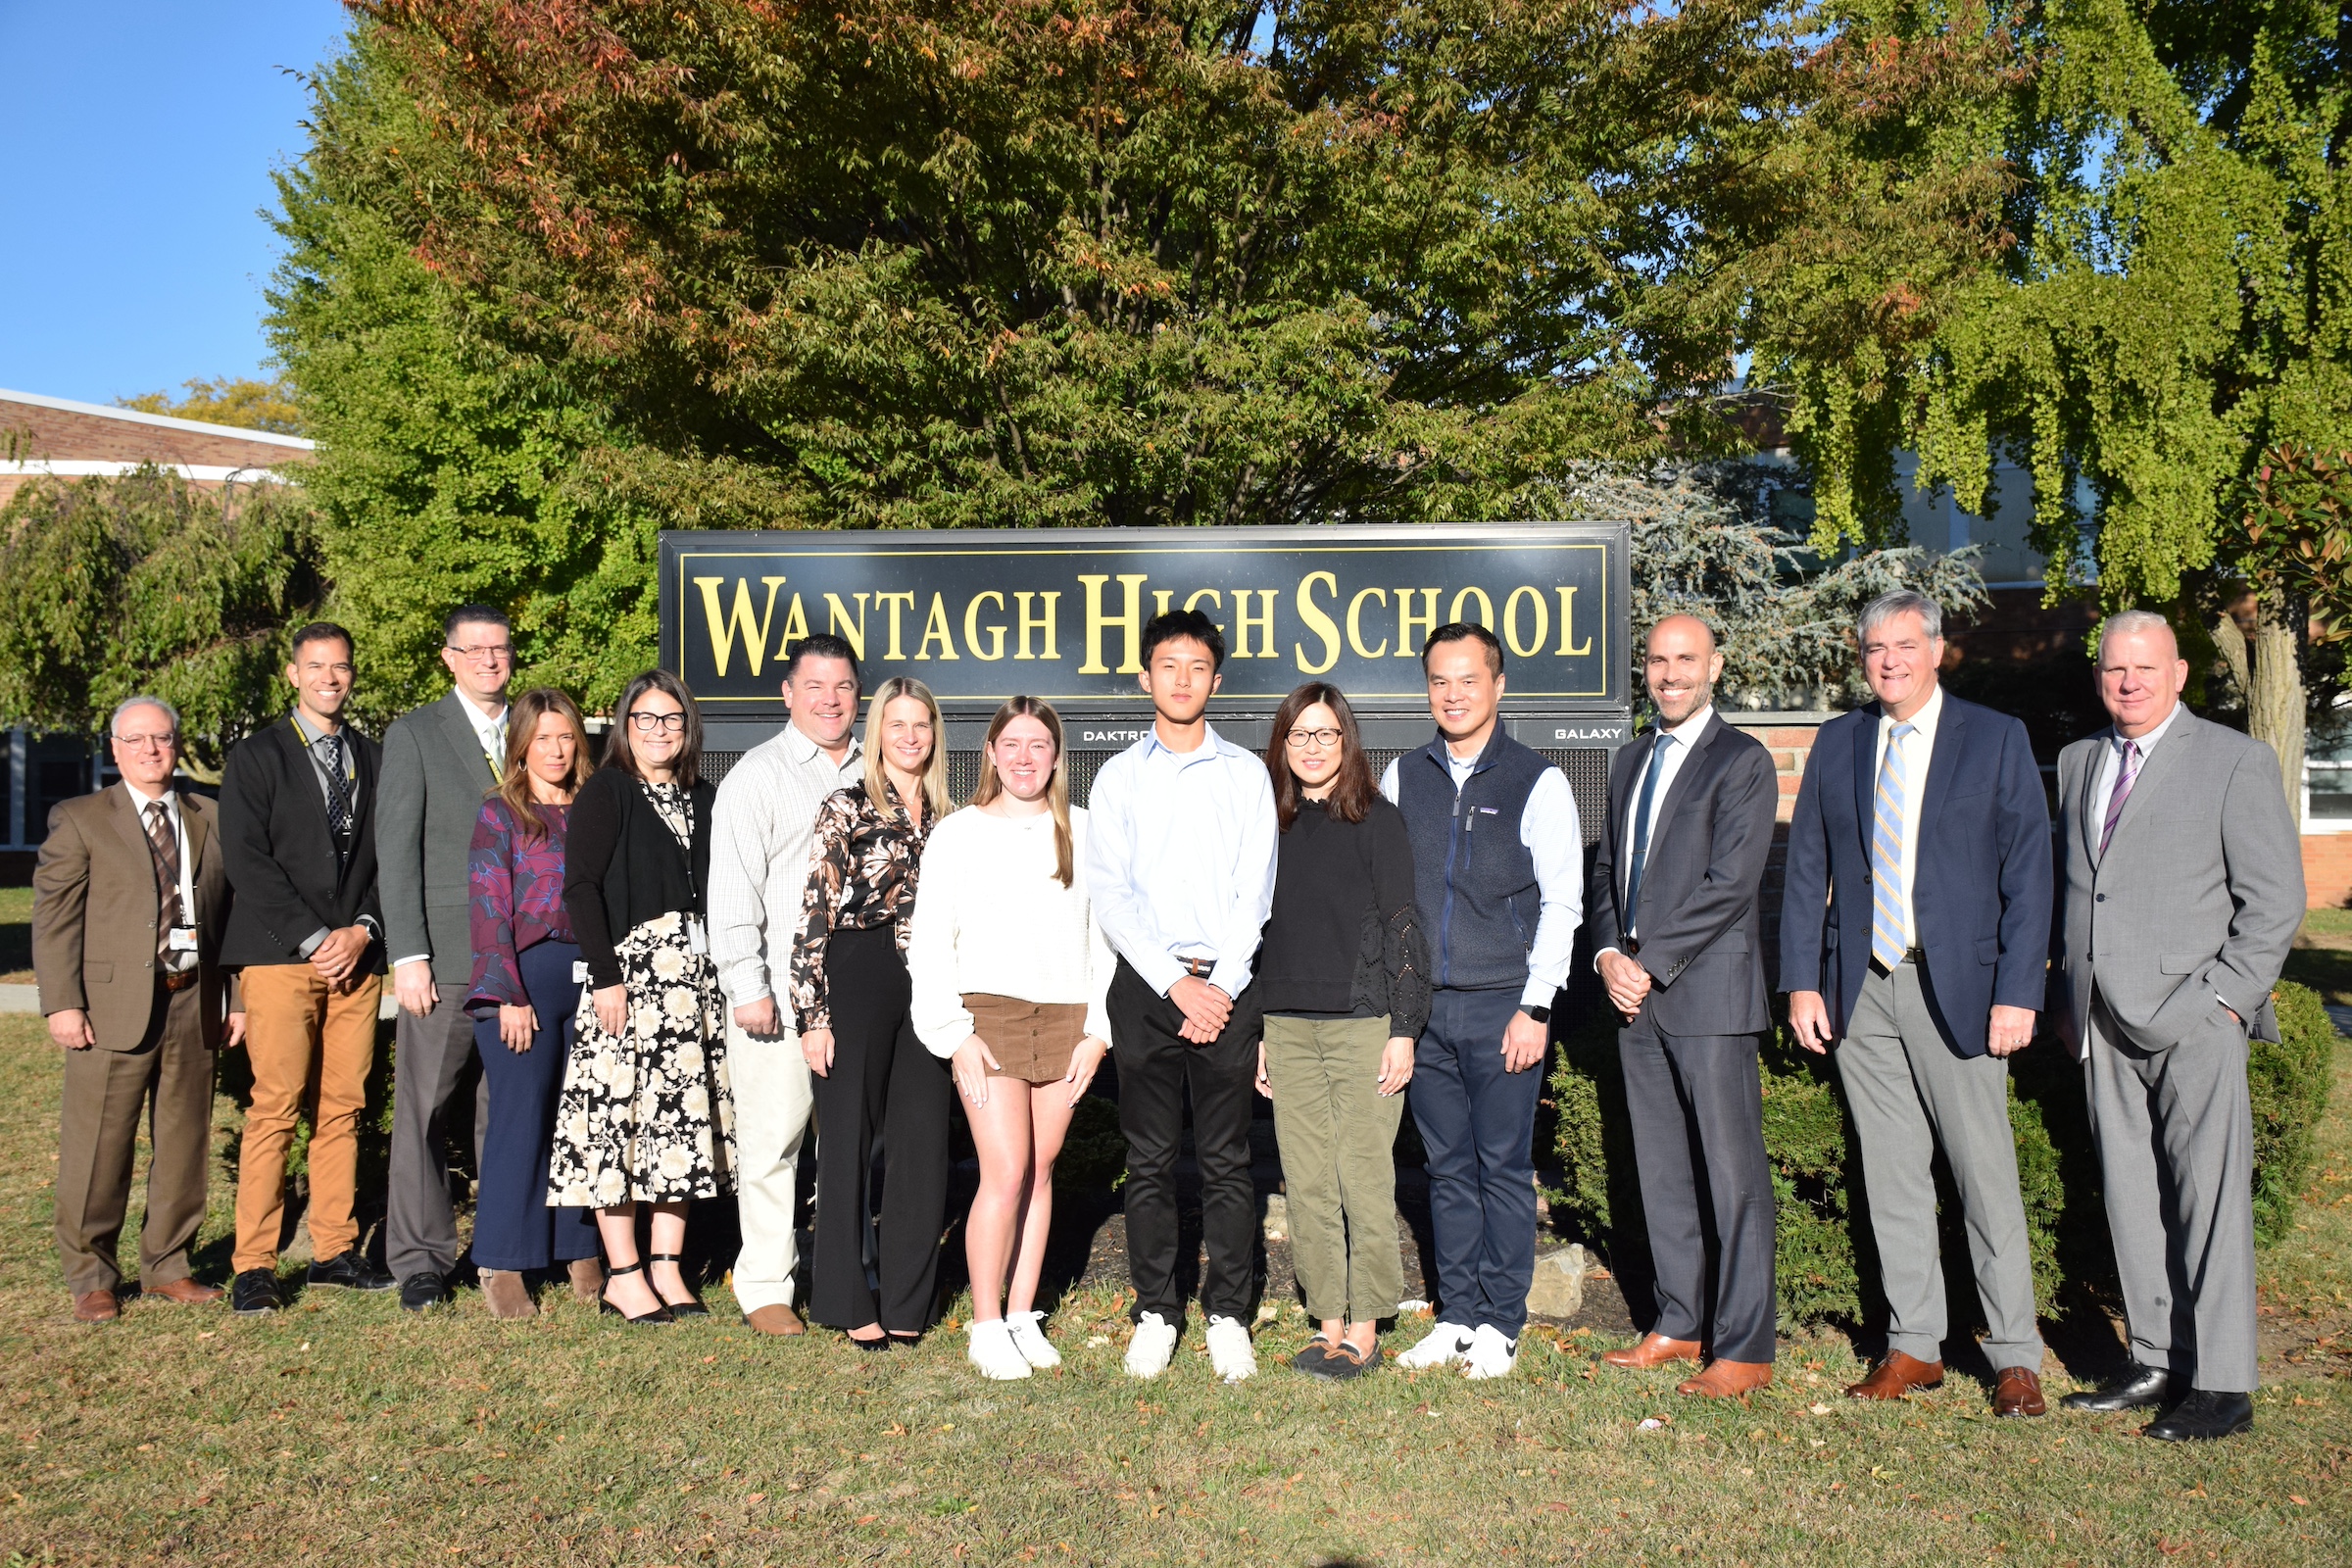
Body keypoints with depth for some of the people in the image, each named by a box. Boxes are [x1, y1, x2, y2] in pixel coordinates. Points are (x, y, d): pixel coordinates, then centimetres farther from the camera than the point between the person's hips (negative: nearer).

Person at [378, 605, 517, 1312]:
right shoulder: (414, 733, 4)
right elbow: (397, 850, -3)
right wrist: (408, 955, -10)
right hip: (445, 956, -3)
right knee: (425, 1108, 1)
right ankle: (419, 1258, 10)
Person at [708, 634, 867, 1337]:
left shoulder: (874, 773, 12)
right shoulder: (758, 774, 0)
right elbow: (733, 889, -5)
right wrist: (747, 986, -11)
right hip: (780, 991, -4)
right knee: (775, 1134, -1)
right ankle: (765, 1285, 10)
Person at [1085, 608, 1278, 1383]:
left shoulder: (1246, 774, 9)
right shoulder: (1118, 776, 9)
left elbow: (1256, 891, 3)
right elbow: (1109, 892, 1)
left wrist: (1221, 984, -8)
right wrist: (1176, 984, -8)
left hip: (1226, 985, 0)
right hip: (1145, 983, 0)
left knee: (1227, 1160, 2)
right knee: (1150, 1160, 4)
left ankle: (1228, 1316, 11)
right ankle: (1156, 1313, 13)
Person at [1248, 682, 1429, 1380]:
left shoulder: (1375, 821, -2)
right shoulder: (1274, 827, 11)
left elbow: (1403, 926, -4)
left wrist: (1404, 1030, -10)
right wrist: (1258, 1033, 13)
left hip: (1361, 1022, -5)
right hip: (1287, 1027, 5)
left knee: (1364, 1180, 0)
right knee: (1307, 1185, 6)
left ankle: (1365, 1330, 10)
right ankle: (1328, 1323, 16)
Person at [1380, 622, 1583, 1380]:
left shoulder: (1537, 781, -1)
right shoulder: (1403, 777, 9)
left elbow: (1562, 903, -3)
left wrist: (1535, 1008, -9)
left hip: (1503, 1005, -3)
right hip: (1423, 1005, 3)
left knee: (1504, 1166, 2)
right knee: (1448, 1167, 10)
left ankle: (1501, 1324, 13)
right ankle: (1455, 1317, 20)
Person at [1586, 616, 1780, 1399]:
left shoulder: (1740, 761, -5)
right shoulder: (1630, 762, 18)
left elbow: (1730, 884, -13)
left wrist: (1651, 966, -14)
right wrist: (1610, 954, 0)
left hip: (1709, 991, -7)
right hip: (1635, 991, 7)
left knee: (1732, 1173, -3)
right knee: (1661, 1169, 12)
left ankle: (1743, 1348, 5)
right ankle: (1680, 1324, 24)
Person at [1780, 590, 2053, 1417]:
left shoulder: (1996, 738, 0)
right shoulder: (1837, 743, 10)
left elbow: (2028, 872, -3)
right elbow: (1807, 869, 10)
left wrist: (2018, 993, -11)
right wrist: (1803, 982, 2)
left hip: (1958, 989, -3)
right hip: (1860, 988, 3)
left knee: (1986, 1175, 0)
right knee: (1891, 1173, 9)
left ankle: (2015, 1357, 14)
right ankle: (1913, 1346, 20)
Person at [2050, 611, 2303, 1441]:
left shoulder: (2235, 760, -1)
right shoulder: (2078, 762, 15)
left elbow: (2276, 899, -4)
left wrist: (2224, 997, -12)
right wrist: (2066, 996, 12)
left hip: (2193, 1020, -5)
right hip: (2104, 1023, 5)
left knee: (2209, 1201, -2)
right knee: (2130, 1200, 10)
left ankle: (2222, 1386, 7)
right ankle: (2157, 1364, 21)